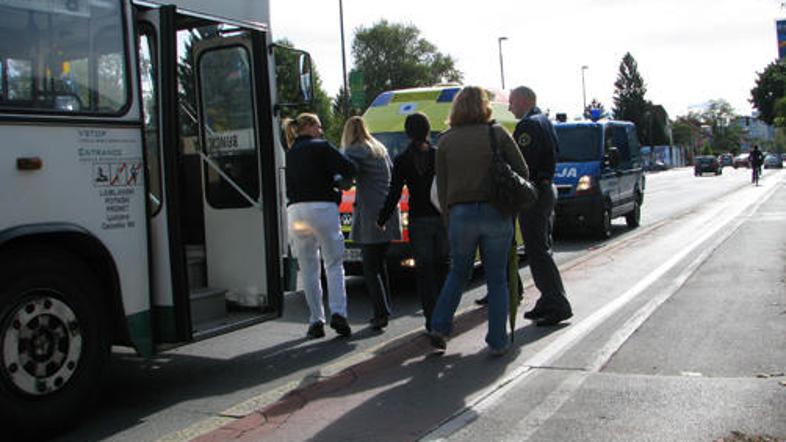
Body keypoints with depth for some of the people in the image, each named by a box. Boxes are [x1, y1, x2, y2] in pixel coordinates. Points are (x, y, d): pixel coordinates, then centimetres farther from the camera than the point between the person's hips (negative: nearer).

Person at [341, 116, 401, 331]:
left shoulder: (353, 152, -5)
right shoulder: (380, 149, 19)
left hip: (370, 214, -7)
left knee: (370, 267, -3)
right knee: (379, 263, 17)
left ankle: (381, 313, -7)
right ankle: (384, 309, 19)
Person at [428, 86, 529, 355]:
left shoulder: (446, 141, 5)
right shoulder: (497, 134, 1)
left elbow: (441, 187, 5)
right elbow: (522, 172, 2)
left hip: (460, 214, 1)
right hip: (496, 214, -1)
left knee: (459, 273, 21)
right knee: (497, 279, 9)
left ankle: (439, 328, 13)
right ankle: (498, 342, 11)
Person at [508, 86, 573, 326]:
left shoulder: (528, 126, -15)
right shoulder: (545, 122, 17)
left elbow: (522, 164, -22)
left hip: (533, 192, -10)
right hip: (546, 187, 10)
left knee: (538, 251, -7)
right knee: (541, 249, 16)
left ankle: (558, 305, -6)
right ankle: (549, 301, 23)